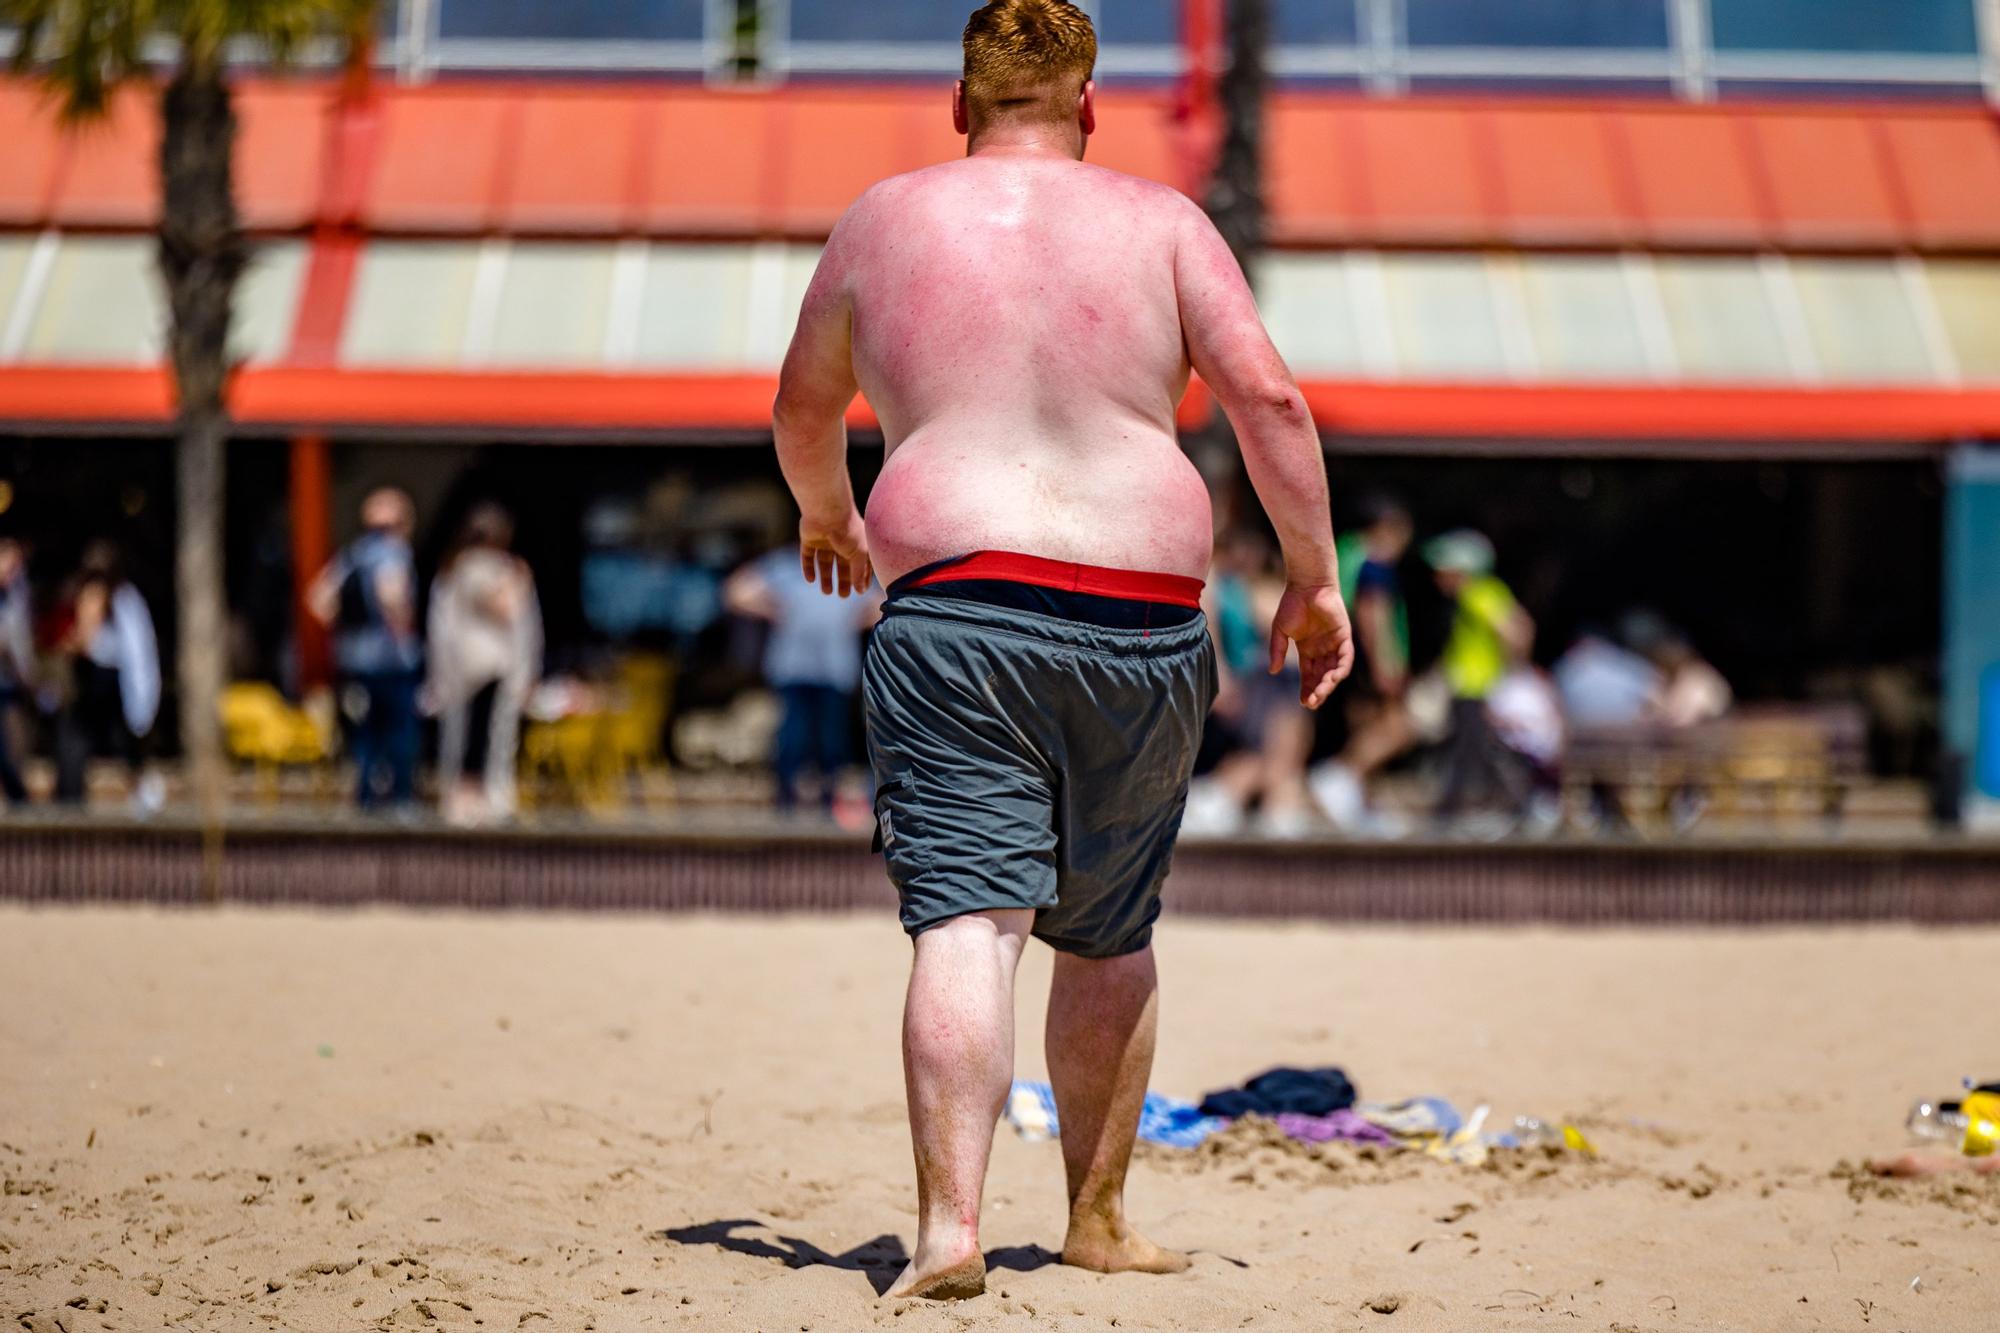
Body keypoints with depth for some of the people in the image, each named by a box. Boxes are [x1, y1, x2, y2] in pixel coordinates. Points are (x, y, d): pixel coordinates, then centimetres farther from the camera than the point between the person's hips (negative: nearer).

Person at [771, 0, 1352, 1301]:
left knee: (967, 922, -9)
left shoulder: (885, 221, 10)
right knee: (1109, 937, 16)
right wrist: (1315, 576, 5)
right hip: (1142, 625, 1)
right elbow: (1268, 395, -3)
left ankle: (951, 1224, -24)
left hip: (958, 607, -1)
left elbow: (803, 407, 23)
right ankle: (1099, 1217, 27)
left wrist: (826, 513, 43)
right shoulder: (1158, 221, 7)